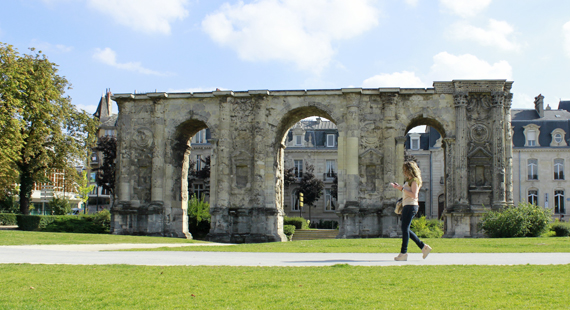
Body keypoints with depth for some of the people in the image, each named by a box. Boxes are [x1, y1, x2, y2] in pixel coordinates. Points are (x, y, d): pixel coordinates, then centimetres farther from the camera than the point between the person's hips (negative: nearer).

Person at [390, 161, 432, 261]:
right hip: (407, 206, 10)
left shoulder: (415, 181, -11)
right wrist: (398, 187, 17)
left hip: (411, 206, -10)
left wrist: (403, 188, -18)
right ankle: (424, 247, 13)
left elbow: (414, 195, -21)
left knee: (405, 229, -8)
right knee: (405, 229, 11)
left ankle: (403, 253, -5)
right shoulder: (409, 181, 19)